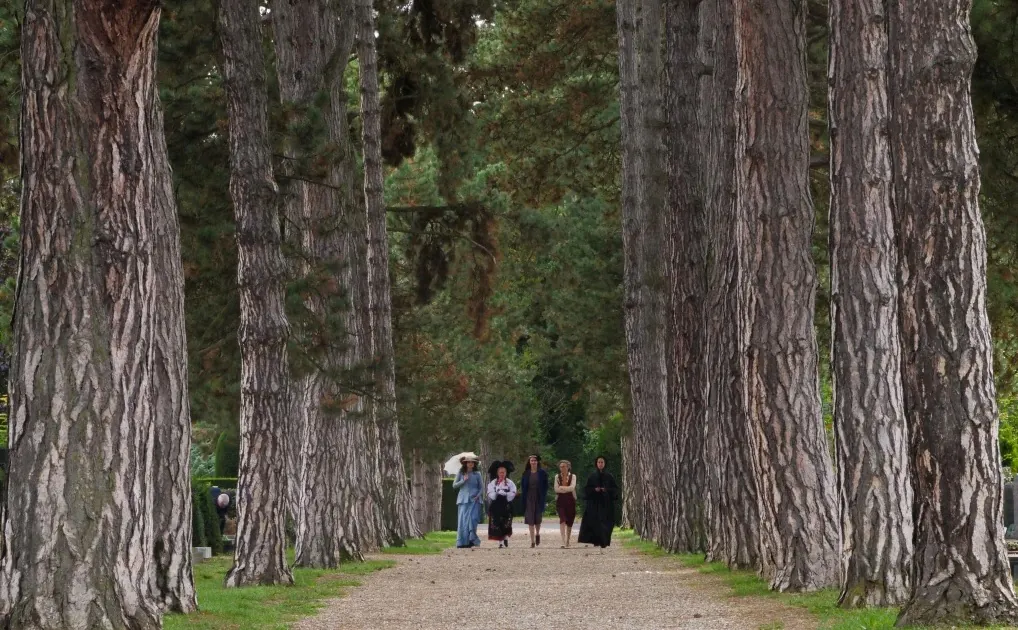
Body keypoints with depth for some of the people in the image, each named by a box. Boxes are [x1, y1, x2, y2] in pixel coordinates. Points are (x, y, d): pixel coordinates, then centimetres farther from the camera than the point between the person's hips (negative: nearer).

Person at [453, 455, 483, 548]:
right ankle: (462, 542, -2)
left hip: (474, 499, 0)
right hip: (463, 499, 0)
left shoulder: (477, 474, 8)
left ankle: (471, 540, -7)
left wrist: (478, 495, -4)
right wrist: (463, 481, -8)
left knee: (472, 519, -12)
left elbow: (481, 486, 12)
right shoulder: (460, 473, 7)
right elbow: (454, 485, 5)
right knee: (462, 520, -4)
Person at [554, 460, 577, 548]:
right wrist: (567, 489, -11)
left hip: (570, 501, 1)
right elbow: (556, 489, -4)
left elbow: (572, 487, -10)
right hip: (560, 500, -1)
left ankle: (567, 542, 18)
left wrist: (562, 488, -11)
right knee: (562, 519, -17)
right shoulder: (557, 477, 8)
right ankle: (563, 542, -27)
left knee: (569, 522, 5)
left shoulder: (573, 476, 5)